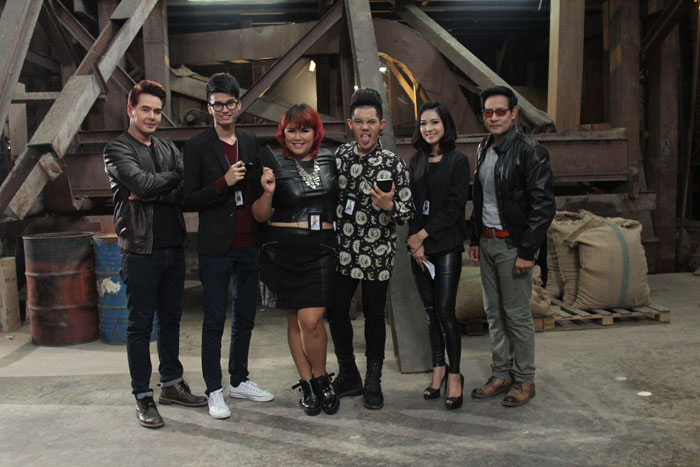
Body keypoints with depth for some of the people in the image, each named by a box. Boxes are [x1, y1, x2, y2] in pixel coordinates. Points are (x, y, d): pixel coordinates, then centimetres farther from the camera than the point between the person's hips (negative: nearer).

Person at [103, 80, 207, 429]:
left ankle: (171, 384, 28)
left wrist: (151, 196, -13)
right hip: (140, 250, -6)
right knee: (140, 325, 3)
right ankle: (143, 397, 13)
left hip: (173, 247, 6)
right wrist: (175, 177, -6)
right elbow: (143, 183, -21)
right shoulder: (117, 150, -3)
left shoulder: (169, 149, 14)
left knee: (171, 319, 15)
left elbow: (186, 192, 0)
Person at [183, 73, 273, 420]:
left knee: (245, 317, 15)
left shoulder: (250, 142, 10)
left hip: (249, 245, 5)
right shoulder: (198, 147, -5)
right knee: (215, 321, 4)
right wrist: (223, 184, -21)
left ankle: (239, 380, 30)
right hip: (216, 247, -5)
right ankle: (214, 391, 17)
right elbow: (189, 201, -9)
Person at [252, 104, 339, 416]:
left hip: (321, 250, 0)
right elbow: (260, 216, 1)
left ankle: (321, 379, 13)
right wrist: (267, 192, -16)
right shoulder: (275, 166, 0)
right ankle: (307, 385, 23)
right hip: (283, 250, 0)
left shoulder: (329, 160, 7)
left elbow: (339, 200, 24)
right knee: (294, 320, 9)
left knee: (311, 320, -11)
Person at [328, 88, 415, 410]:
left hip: (378, 254, -2)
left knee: (374, 315, 8)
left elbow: (408, 212, -4)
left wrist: (390, 205, -23)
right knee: (336, 312, 7)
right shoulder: (336, 157, 3)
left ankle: (373, 382, 25)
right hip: (342, 250, 3)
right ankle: (348, 376, 28)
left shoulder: (393, 163, -5)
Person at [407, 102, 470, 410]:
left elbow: (455, 207, -10)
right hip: (419, 246, 5)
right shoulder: (416, 162, 12)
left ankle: (455, 375, 8)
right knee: (430, 311, 10)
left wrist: (423, 234, -11)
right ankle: (438, 368, 23)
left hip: (447, 246, -5)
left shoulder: (457, 160, -3)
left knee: (445, 311, -7)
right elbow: (410, 205, 8)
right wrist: (415, 242, -4)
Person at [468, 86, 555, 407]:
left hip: (513, 244, -7)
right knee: (494, 313, 13)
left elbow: (543, 205, -15)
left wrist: (527, 251, -18)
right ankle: (501, 374, 25)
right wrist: (475, 239, 14)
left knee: (517, 314, 1)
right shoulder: (483, 150, 11)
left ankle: (525, 380, 16)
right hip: (487, 242, 7)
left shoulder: (530, 152, -12)